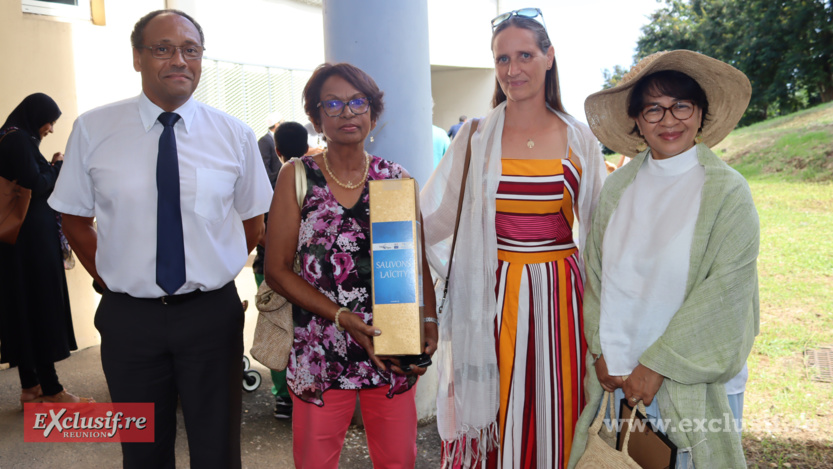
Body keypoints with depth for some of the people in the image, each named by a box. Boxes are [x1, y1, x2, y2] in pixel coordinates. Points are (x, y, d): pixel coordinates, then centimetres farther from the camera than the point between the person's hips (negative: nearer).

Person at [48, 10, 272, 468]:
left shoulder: (235, 134, -2)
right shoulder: (92, 130, -3)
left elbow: (252, 224, 8)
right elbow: (75, 221, 7)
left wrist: (211, 275, 1)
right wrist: (113, 281, 1)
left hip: (212, 313, 0)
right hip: (128, 316, 0)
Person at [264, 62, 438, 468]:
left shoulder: (395, 178, 5)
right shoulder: (297, 177, 0)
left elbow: (418, 262, 8)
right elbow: (277, 270, -3)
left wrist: (428, 321, -7)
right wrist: (342, 317, -13)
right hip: (320, 354, -1)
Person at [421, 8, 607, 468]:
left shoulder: (580, 140, 5)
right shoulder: (476, 137, 1)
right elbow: (429, 219, 2)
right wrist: (460, 275, -4)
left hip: (559, 295, 1)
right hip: (492, 298, -1)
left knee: (553, 416, 10)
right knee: (491, 412, 7)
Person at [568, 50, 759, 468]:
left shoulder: (727, 191, -9)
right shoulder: (618, 187, 2)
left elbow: (725, 292, -13)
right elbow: (595, 271, 3)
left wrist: (657, 366, -13)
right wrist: (602, 353, -6)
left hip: (694, 383, -3)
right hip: (616, 376, 3)